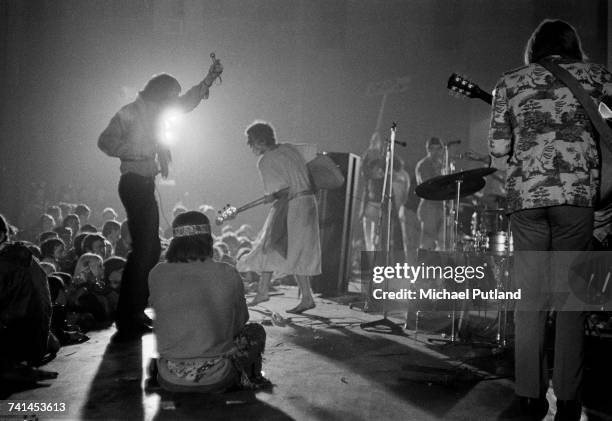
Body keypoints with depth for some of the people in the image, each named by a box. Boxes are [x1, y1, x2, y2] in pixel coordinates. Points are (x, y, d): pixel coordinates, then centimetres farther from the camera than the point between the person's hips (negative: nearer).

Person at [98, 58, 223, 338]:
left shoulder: (154, 112, 16)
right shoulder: (130, 113, -9)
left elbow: (187, 103, 27)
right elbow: (106, 142, -17)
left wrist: (209, 79, 20)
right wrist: (140, 153, -19)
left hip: (146, 184, 10)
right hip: (135, 183, -10)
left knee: (151, 249, 12)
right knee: (142, 249, -13)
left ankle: (135, 312, 20)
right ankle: (127, 318, -8)